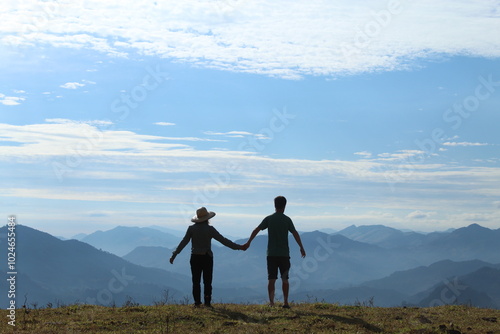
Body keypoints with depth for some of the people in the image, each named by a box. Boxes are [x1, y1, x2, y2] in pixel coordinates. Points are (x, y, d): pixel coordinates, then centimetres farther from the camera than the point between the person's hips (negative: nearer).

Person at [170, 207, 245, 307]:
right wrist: (238, 247, 0)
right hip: (207, 258, -1)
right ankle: (207, 302, 3)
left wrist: (174, 255, 5)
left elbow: (183, 242, -2)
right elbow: (223, 240, -6)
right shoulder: (210, 229, -7)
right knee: (207, 282, 7)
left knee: (196, 281, 7)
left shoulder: (192, 228, -2)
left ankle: (197, 302, 4)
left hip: (195, 258, 2)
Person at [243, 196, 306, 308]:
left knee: (271, 279, 2)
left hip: (271, 253, 1)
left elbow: (256, 230, 2)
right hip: (284, 253, -1)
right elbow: (295, 234, -4)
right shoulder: (287, 219, -2)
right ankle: (285, 302, 8)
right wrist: (301, 248, 2)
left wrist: (248, 243, 9)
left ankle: (271, 302, -3)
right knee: (284, 279, 8)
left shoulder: (269, 219, 3)